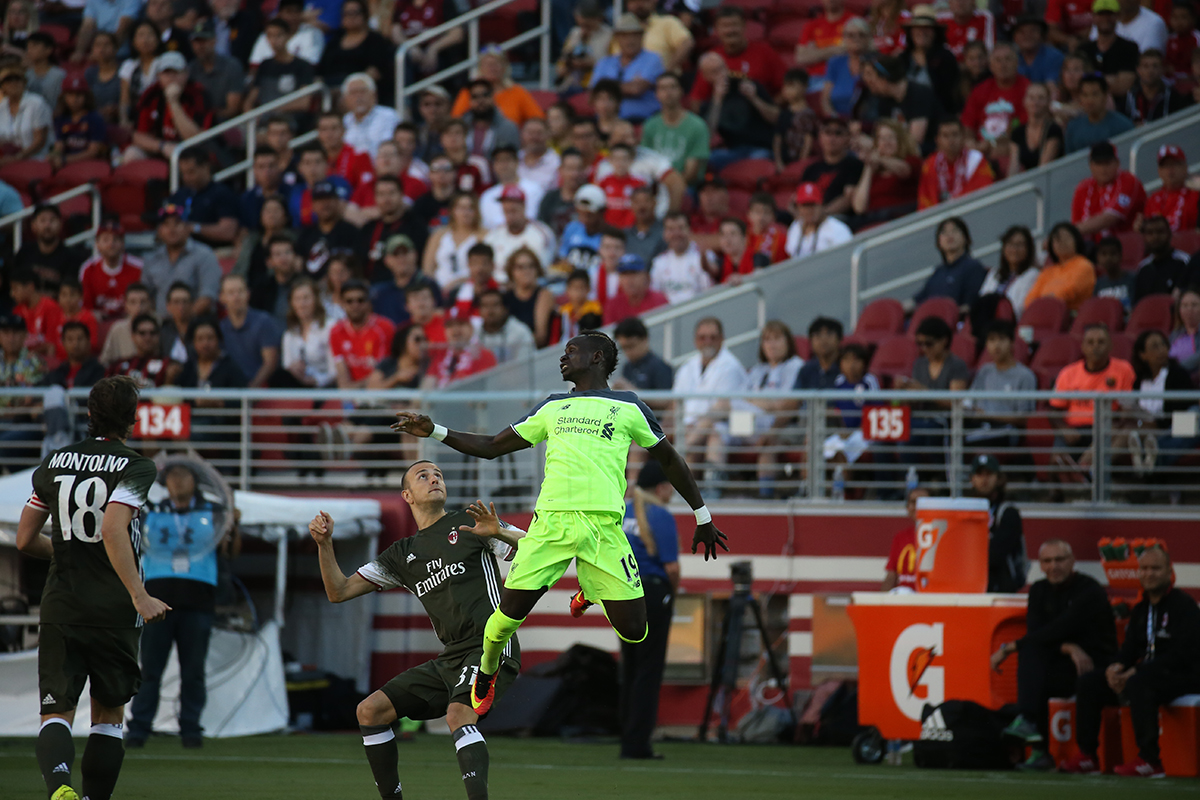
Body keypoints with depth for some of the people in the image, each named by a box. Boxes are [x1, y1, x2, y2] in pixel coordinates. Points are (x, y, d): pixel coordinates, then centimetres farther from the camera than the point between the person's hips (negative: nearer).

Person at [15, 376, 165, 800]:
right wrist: (139, 596, -25)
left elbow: (25, 539, 11)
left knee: (56, 713, -2)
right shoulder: (135, 467, -7)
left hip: (61, 608, 2)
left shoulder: (53, 464, 7)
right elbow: (114, 531, -23)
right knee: (108, 714, 15)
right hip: (114, 613, -2)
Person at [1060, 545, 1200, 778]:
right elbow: (1130, 647, 16)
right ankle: (1087, 756, -4)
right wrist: (1116, 667, -10)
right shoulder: (1141, 609, 17)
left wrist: (1136, 672, -23)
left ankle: (1150, 760, -39)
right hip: (1147, 672, 9)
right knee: (1088, 682, -1)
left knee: (1138, 684, -39)